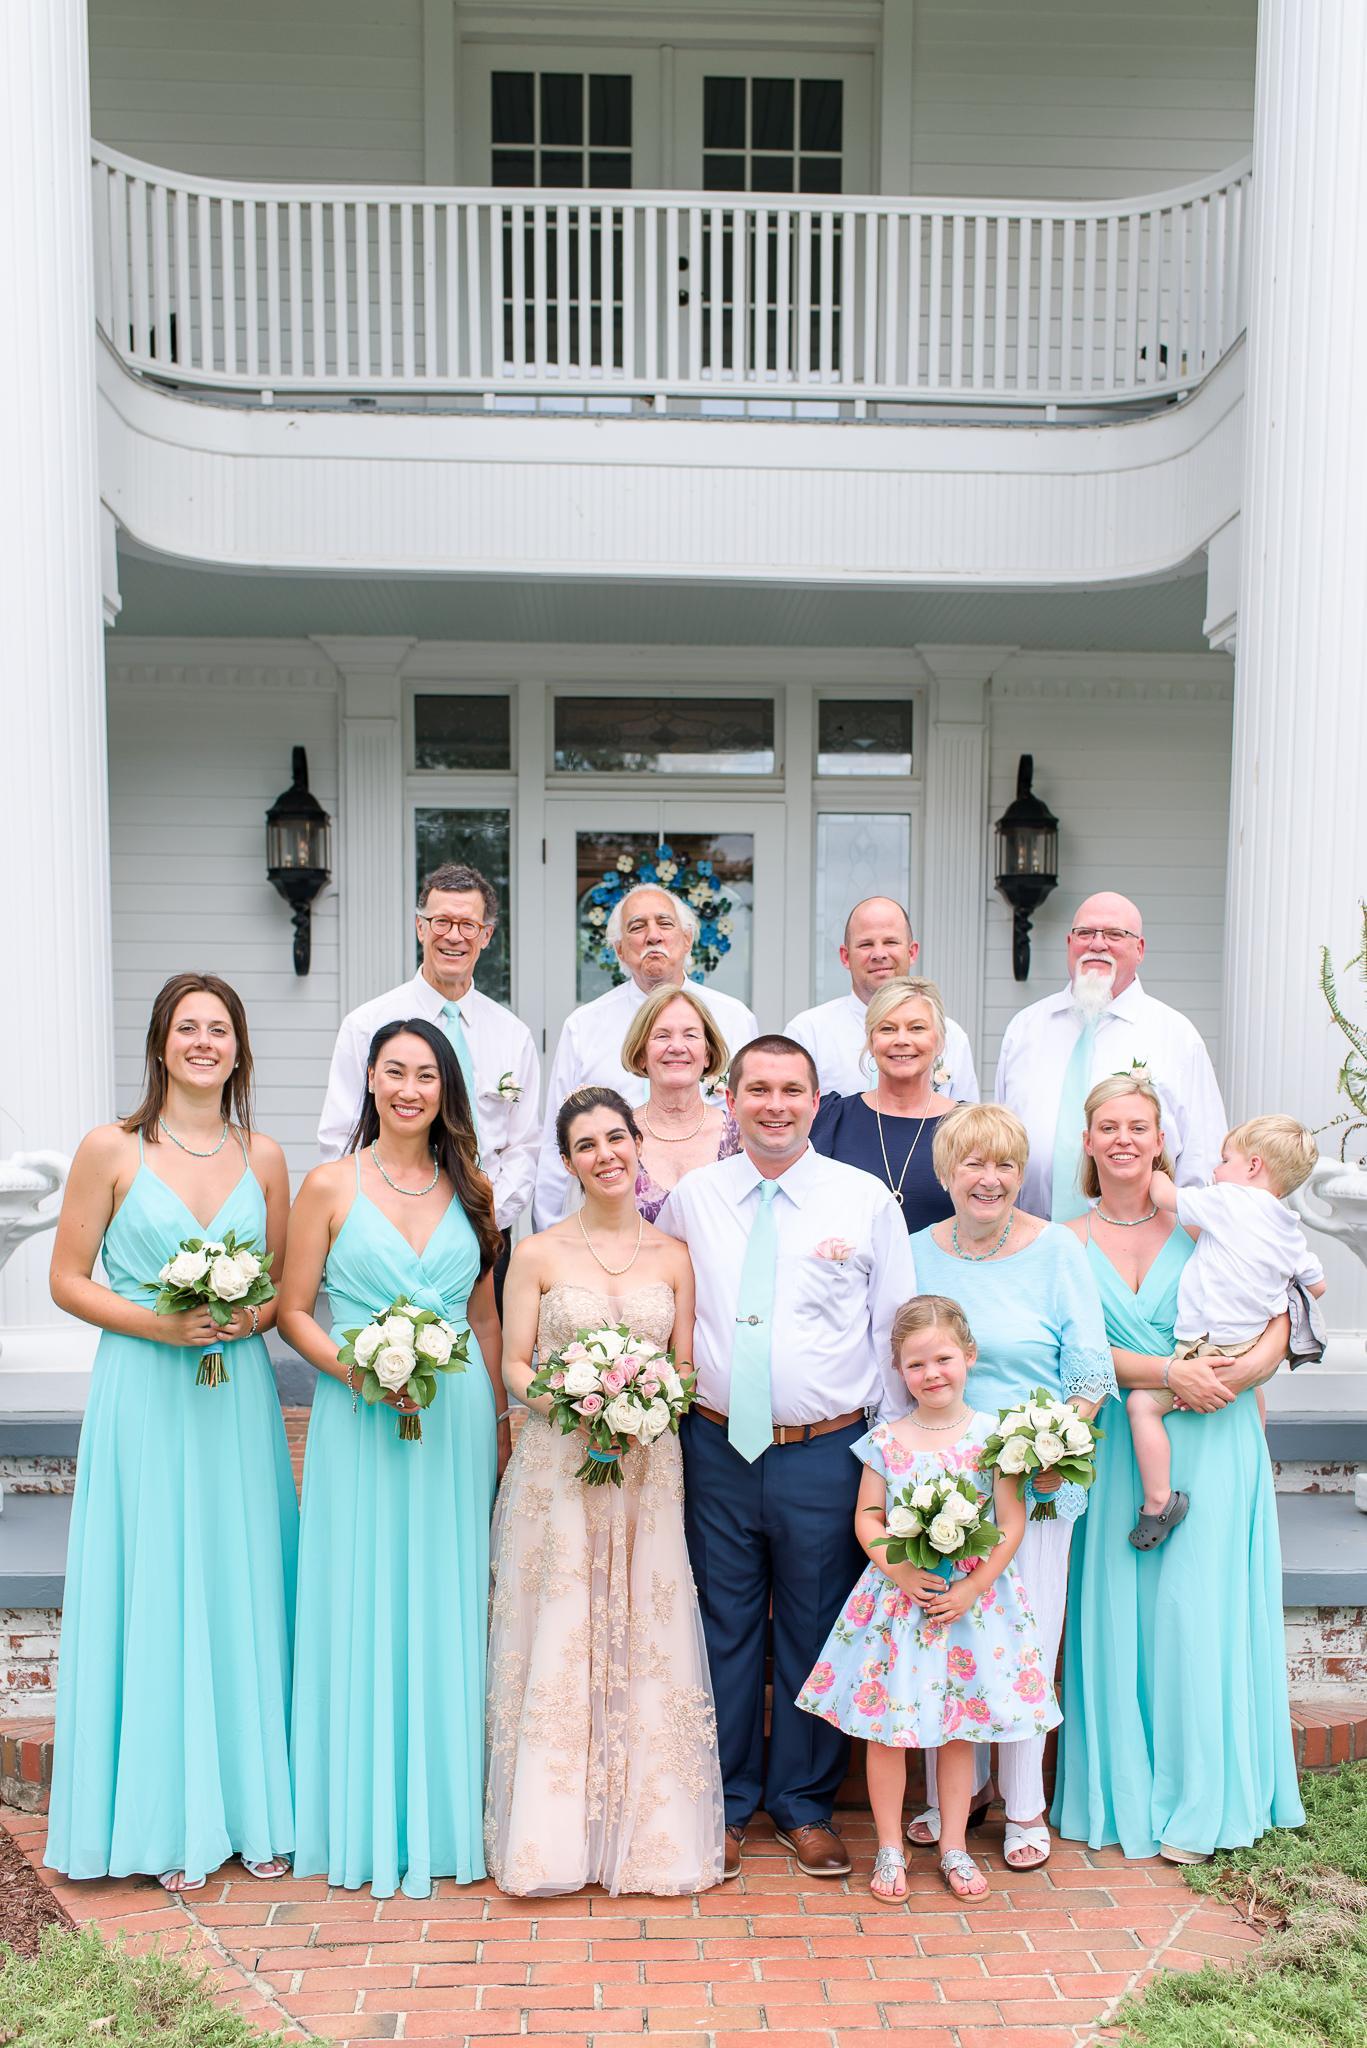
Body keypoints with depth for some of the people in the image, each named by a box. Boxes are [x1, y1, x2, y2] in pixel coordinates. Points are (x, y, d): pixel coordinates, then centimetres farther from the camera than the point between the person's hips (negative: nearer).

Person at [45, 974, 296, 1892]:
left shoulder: (263, 1157, 6)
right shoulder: (112, 1150, -3)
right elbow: (68, 1280, -1)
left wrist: (251, 1317, -9)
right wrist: (156, 1324, -15)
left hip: (239, 1397, 3)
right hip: (143, 1398, -3)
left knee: (242, 1596, 8)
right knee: (153, 1600, 3)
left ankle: (251, 1807, 23)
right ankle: (167, 1822, 19)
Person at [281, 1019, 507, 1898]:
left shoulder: (470, 1190, 7)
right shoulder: (331, 1185, -2)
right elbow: (293, 1311, -1)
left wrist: (500, 1420, 11)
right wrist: (355, 1369, -16)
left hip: (457, 1419, 3)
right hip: (360, 1423, -2)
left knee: (447, 1610, 9)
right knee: (364, 1608, 4)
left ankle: (444, 1815, 24)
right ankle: (367, 1821, 19)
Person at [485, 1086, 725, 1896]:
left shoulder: (673, 1256, 6)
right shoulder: (538, 1254, 1)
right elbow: (515, 1366, 1)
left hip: (648, 1471, 2)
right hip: (556, 1466, -1)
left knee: (645, 1642, 5)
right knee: (556, 1644, 2)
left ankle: (646, 1831, 20)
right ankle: (551, 1835, 17)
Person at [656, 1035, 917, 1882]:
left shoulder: (867, 1200, -1)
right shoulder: (690, 1199, 3)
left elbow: (895, 1330, 3)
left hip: (828, 1453, -1)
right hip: (718, 1447, 1)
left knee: (817, 1635, 10)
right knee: (723, 1630, 11)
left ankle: (806, 1804, 31)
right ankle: (725, 1803, 30)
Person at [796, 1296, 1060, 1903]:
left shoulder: (991, 1436, -4)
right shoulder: (885, 1440, -2)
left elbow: (1012, 1524, -5)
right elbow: (868, 1519, 1)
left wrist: (970, 1588, -13)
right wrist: (898, 1570, -15)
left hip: (971, 1598, 0)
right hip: (898, 1595, 0)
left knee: (960, 1726, 11)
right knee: (887, 1725, 6)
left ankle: (953, 1845, 28)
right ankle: (890, 1847, 22)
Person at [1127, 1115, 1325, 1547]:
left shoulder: (1229, 1201, -12)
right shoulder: (1291, 1231, 10)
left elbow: (1163, 1196, -8)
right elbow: (1317, 1285, 21)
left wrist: (1157, 1173, 14)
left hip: (1208, 1353, -9)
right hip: (1253, 1352, 9)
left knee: (1142, 1401, -11)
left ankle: (1158, 1501, -14)